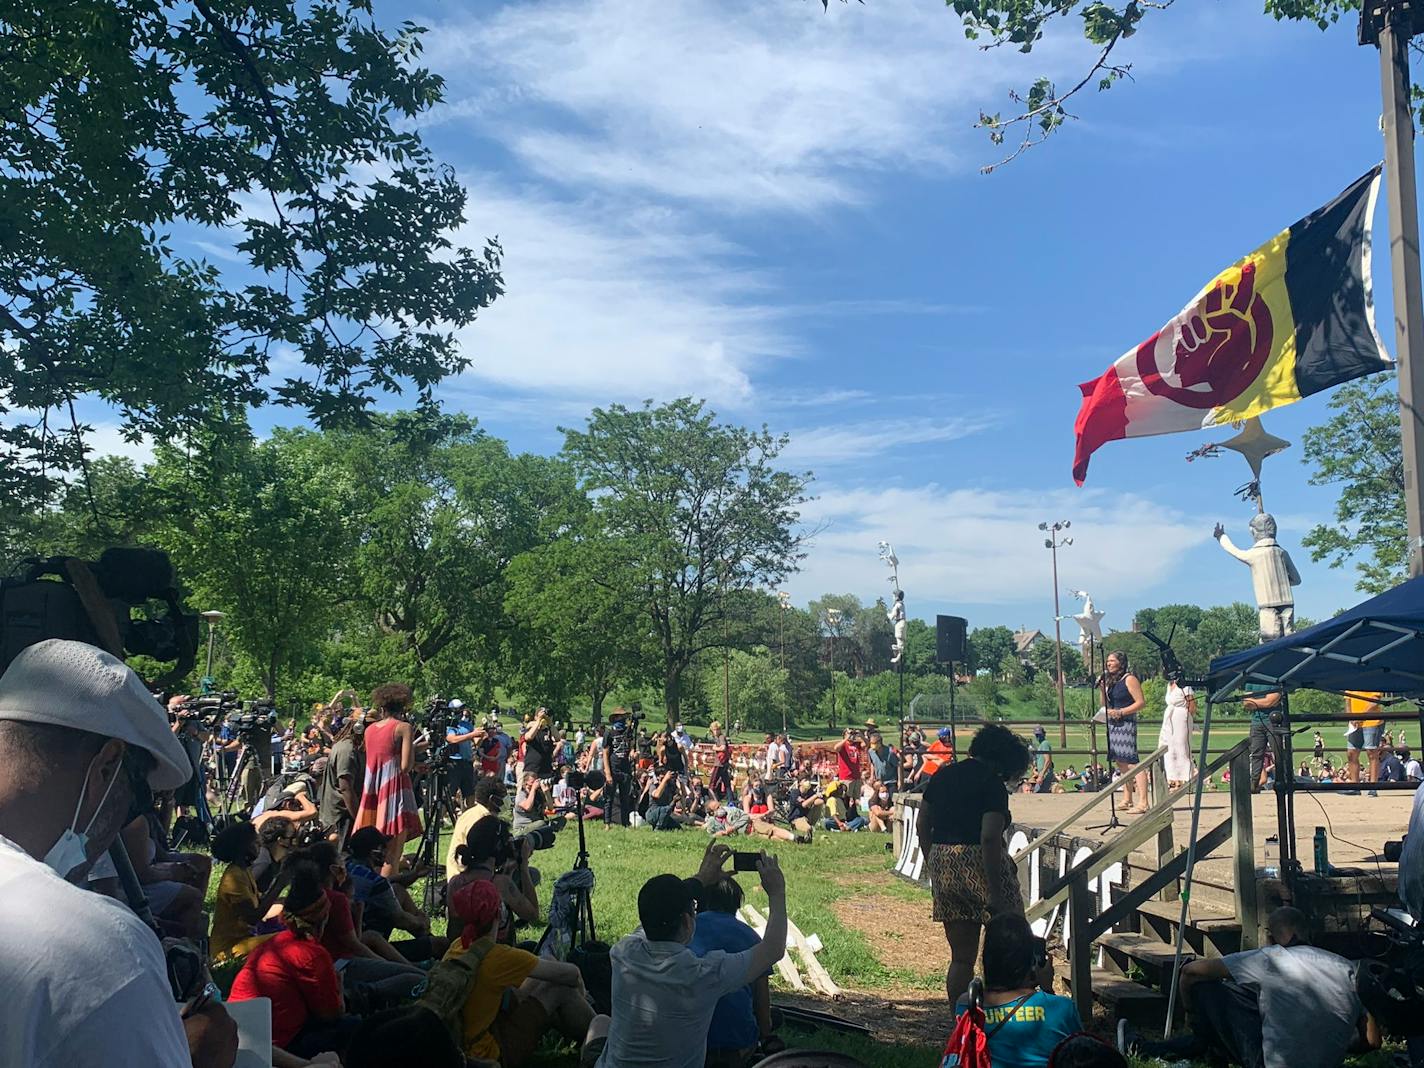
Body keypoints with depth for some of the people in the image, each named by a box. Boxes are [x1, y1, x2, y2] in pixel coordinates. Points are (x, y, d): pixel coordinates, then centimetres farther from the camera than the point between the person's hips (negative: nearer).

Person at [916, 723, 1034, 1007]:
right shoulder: (992, 784, -9)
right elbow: (989, 838, -18)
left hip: (943, 867, 6)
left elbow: (922, 827, 15)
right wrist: (995, 894, -18)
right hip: (981, 867, -6)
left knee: (961, 957, 13)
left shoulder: (942, 776, 12)